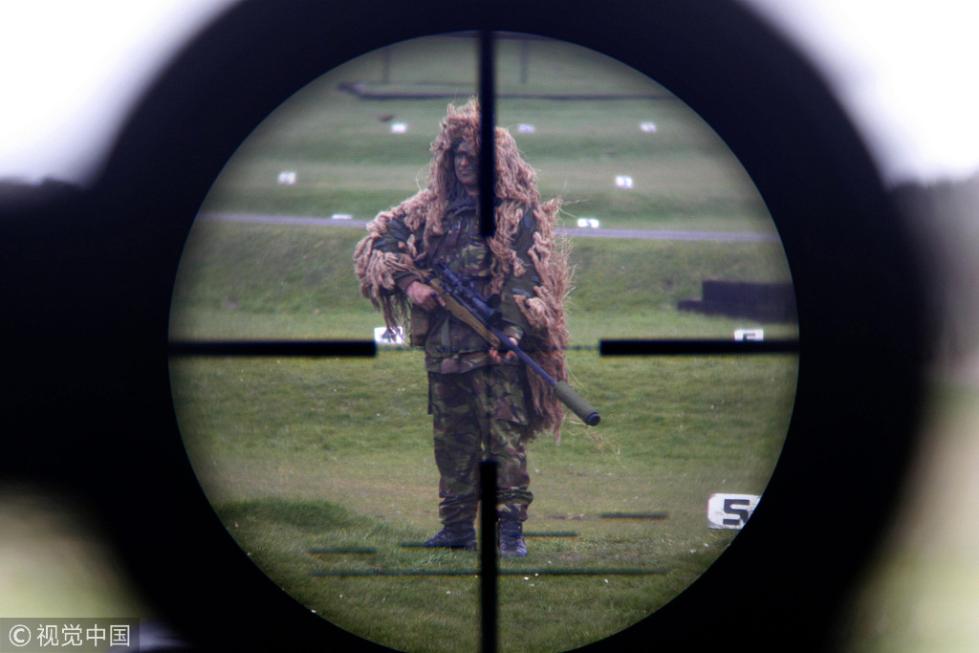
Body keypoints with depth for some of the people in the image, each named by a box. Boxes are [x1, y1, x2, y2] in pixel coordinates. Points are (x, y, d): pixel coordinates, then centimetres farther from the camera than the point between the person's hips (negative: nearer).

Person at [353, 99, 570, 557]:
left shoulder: (518, 214, 0)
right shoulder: (432, 210, 14)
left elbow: (528, 278, -7)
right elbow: (377, 243, 17)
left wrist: (512, 331, -21)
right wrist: (409, 283, 1)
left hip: (496, 348, -5)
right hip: (443, 348, 5)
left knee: (506, 437, -10)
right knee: (451, 441, 9)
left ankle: (511, 528, -9)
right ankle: (456, 527, 16)